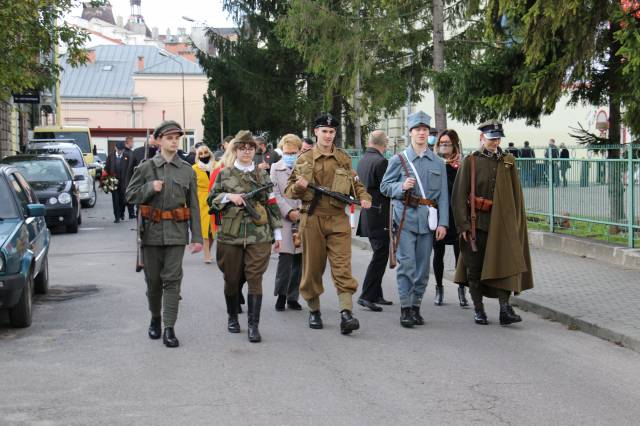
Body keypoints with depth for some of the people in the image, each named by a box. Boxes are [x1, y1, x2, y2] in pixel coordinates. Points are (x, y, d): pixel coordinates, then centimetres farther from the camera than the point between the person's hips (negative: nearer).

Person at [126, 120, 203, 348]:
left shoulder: (187, 170, 5)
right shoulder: (146, 168, 4)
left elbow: (193, 205, 5)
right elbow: (130, 195, 5)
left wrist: (197, 237, 1)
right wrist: (150, 188, -13)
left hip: (176, 232, 0)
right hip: (151, 231, 1)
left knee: (172, 279, -6)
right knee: (153, 279, 9)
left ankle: (169, 328, -5)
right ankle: (155, 318, 30)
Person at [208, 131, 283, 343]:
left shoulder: (262, 175, 10)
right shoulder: (224, 174, 7)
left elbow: (272, 204, 10)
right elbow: (211, 199, 9)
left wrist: (277, 232, 8)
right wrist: (229, 197, -10)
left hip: (259, 235, 0)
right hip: (230, 234, 0)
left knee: (255, 279, -7)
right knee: (232, 279, 9)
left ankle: (253, 325, -5)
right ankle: (233, 317, 31)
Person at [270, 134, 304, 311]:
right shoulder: (276, 168, 7)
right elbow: (276, 194, 1)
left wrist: (302, 211, -9)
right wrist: (289, 212, -10)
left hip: (304, 219, 1)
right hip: (284, 219, -1)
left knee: (299, 260, 5)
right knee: (285, 257, -10)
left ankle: (293, 297, 15)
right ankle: (281, 295, 3)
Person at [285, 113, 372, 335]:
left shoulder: (344, 158, 10)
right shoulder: (304, 159, 5)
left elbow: (355, 183, 21)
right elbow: (289, 191, 7)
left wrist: (363, 196, 1)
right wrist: (298, 187, -16)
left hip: (338, 219, 1)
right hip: (312, 219, 0)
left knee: (342, 267, -10)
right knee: (313, 267, 7)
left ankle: (346, 313, -17)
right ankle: (314, 310, 23)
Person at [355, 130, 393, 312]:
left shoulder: (362, 160, 11)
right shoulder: (380, 161, -16)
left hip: (367, 214, 9)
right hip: (380, 217, -9)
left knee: (379, 255, 18)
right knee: (380, 256, -6)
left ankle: (376, 295, 23)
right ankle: (367, 296, -9)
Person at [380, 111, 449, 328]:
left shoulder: (438, 163, 11)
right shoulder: (399, 160, 4)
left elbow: (443, 195, 9)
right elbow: (385, 186, 6)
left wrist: (442, 222, 1)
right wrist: (402, 186, -14)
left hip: (428, 220, 3)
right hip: (406, 218, -3)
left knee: (423, 265, 6)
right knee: (407, 263, -9)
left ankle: (416, 307, 16)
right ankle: (405, 308, -6)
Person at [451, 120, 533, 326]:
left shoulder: (508, 161, 8)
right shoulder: (470, 162, -1)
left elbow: (516, 194, 11)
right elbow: (459, 195, -4)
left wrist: (516, 222, 6)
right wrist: (463, 224, -10)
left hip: (502, 223, 2)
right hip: (476, 223, -2)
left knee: (504, 263, -8)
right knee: (475, 268, 4)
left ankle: (505, 309, -8)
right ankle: (478, 310, 15)